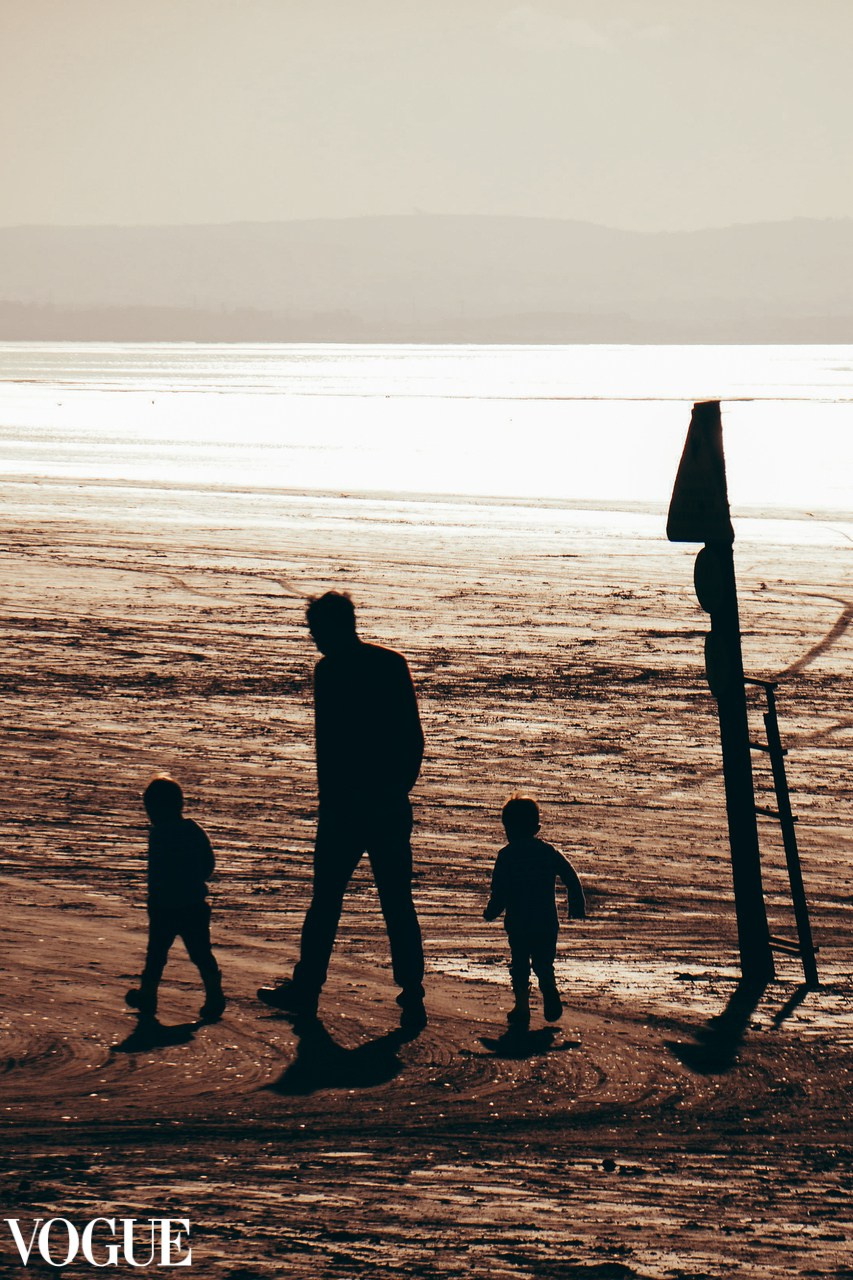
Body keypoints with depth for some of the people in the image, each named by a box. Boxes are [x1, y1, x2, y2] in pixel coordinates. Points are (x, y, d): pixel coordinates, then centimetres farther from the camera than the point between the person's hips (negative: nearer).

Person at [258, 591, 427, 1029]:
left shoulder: (331, 670, -9)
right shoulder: (394, 664, 8)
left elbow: (328, 744, -13)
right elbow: (415, 738, 9)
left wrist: (329, 804, -10)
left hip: (347, 802, -5)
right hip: (392, 806, 5)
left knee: (326, 897, 7)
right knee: (398, 901, 7)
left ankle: (306, 989, 16)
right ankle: (412, 997, 2)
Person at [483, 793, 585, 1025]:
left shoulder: (507, 855, -5)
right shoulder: (549, 852, 5)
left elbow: (500, 892, -8)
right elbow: (572, 879, 5)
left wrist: (491, 912, 8)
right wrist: (577, 908, 15)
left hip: (518, 922, -3)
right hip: (547, 921, 3)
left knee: (520, 965, 8)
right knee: (544, 964, 12)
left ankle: (522, 1006, 3)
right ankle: (550, 989, -16)